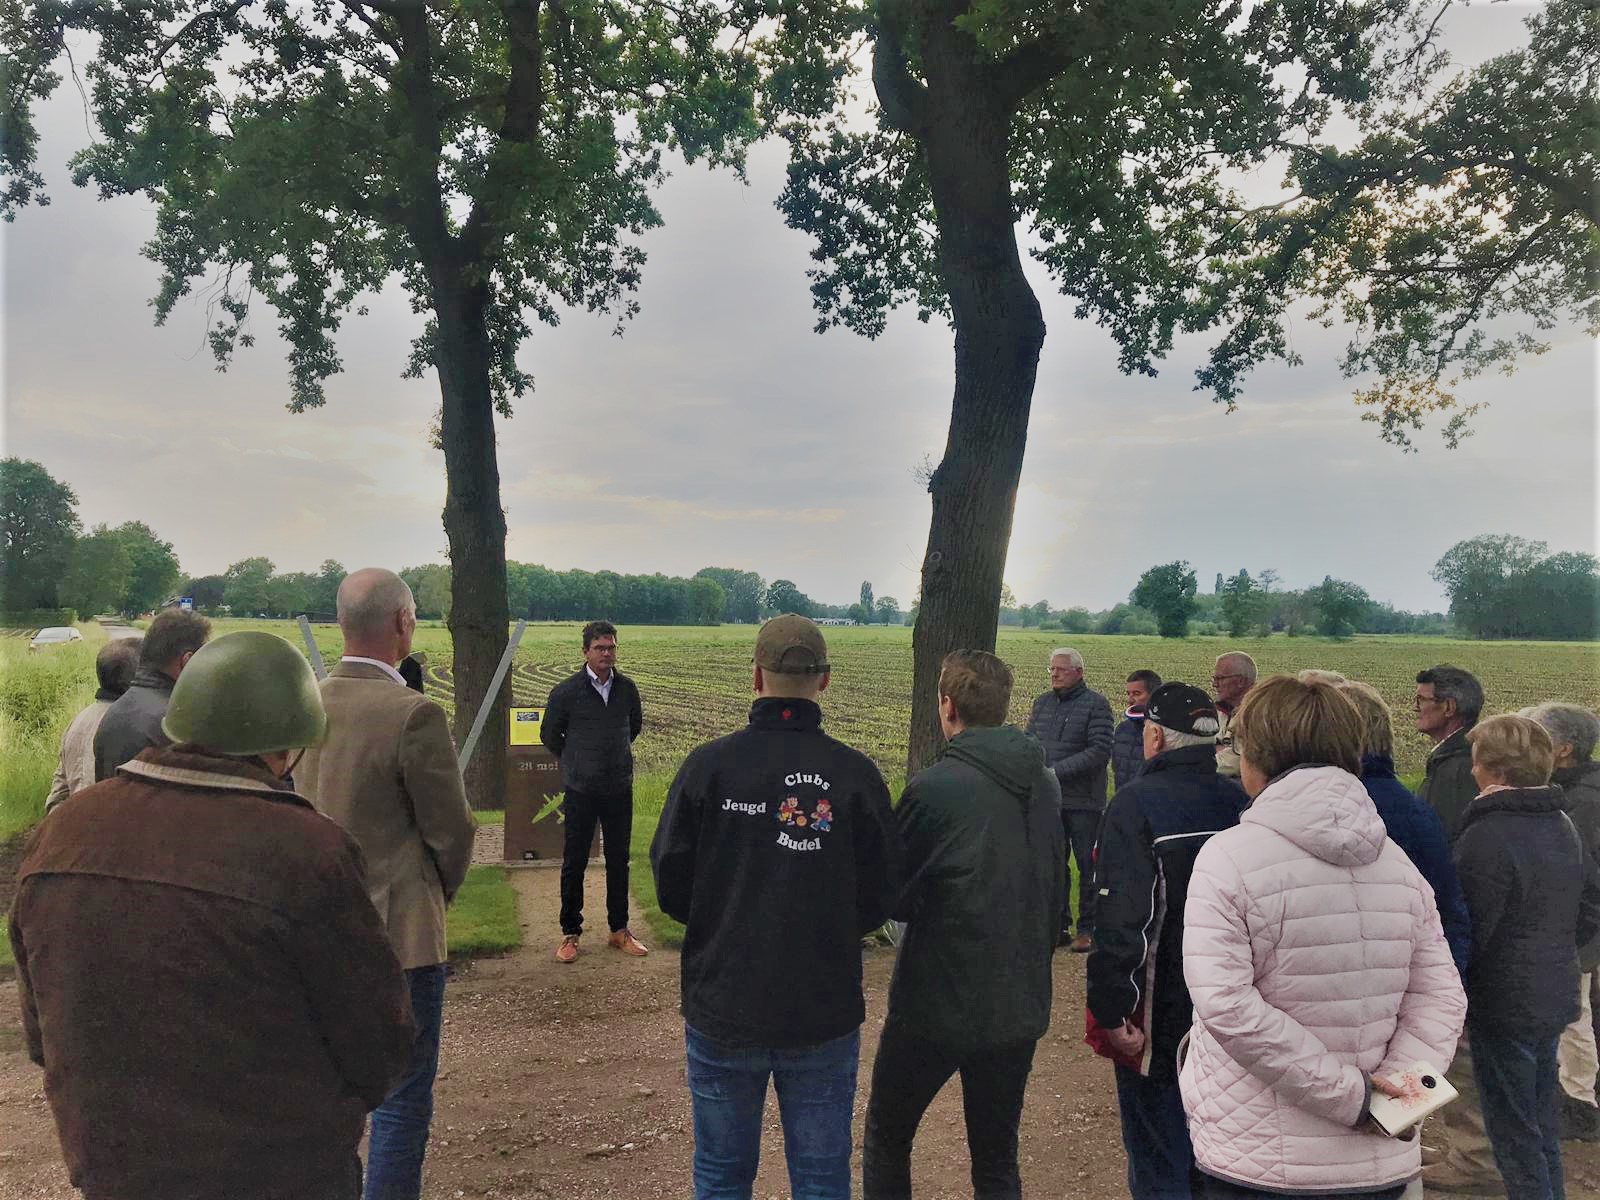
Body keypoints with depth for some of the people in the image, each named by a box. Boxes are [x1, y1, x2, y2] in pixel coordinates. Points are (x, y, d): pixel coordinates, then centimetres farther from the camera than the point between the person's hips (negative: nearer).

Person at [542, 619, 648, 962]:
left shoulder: (627, 688, 1)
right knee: (574, 863, 5)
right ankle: (570, 933, 18)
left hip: (620, 789, 3)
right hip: (581, 791, -3)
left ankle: (619, 930, 24)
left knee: (619, 861, 11)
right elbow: (549, 735, 6)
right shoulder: (566, 691, -9)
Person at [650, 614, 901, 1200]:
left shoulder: (707, 764, -12)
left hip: (722, 1005, 0)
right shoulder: (856, 773, -11)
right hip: (825, 1014, 0)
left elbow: (669, 886, -6)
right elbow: (881, 897, -5)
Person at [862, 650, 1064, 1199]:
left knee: (886, 1139, 17)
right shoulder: (1046, 783, 0)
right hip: (1021, 1005, 5)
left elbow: (891, 898, -9)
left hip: (937, 1006, -5)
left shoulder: (933, 788, -19)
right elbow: (1056, 886, 9)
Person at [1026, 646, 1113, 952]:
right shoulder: (1042, 703, 13)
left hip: (1083, 801, -5)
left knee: (1088, 868, 4)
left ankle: (1088, 929, 14)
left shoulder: (1096, 704, -6)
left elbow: (1100, 751, -14)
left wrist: (1057, 770, -18)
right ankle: (1059, 925, 22)